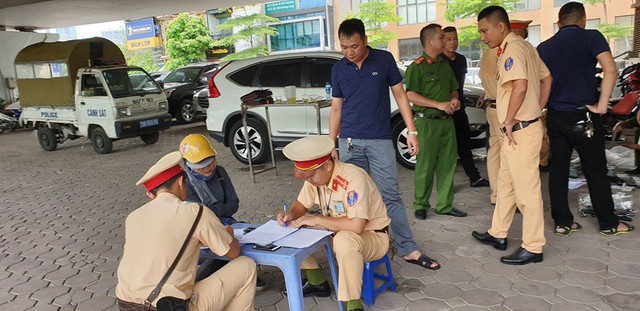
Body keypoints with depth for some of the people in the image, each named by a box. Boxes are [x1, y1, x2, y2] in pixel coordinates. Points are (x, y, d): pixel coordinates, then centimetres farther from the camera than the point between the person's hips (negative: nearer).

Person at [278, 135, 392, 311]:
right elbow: (301, 204, 7)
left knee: (344, 240, -40)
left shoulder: (354, 178, -31)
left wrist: (317, 220, -29)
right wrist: (291, 215, -16)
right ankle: (317, 283, 14)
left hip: (373, 236, -8)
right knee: (294, 231, -3)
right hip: (339, 232, 8)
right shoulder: (315, 176, -8)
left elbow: (356, 226, -39)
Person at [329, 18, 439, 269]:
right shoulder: (338, 69, 6)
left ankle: (408, 249, 5)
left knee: (390, 196, -3)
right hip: (349, 142, 2)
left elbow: (400, 95, 4)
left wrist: (411, 131, -2)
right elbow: (336, 108, 11)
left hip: (380, 140, -2)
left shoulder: (384, 60, -1)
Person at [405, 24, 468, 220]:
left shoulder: (445, 66, 17)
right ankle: (420, 205, 13)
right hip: (427, 122, -7)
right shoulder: (417, 67, -6)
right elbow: (410, 95, -15)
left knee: (448, 164, 8)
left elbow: (453, 89, 26)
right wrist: (439, 104, -19)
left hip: (447, 121, 7)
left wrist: (454, 100, 2)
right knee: (425, 166, -1)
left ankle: (445, 205, 18)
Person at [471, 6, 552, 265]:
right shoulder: (524, 46, 15)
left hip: (520, 131, -11)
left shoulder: (513, 48, -16)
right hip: (523, 127, 11)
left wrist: (509, 120, -20)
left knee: (527, 190, 0)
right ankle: (498, 234, 32)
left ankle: (533, 248, 12)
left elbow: (520, 85, -31)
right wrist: (536, 112, 16)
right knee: (506, 183, 19)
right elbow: (546, 79, 20)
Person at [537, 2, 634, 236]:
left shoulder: (544, 47, 6)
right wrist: (601, 106, -13)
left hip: (555, 117, 4)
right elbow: (610, 70, -17)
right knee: (596, 171, 8)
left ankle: (562, 222, 16)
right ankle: (608, 223, 21)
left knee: (558, 170, 10)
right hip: (584, 116, -3)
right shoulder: (591, 37, -5)